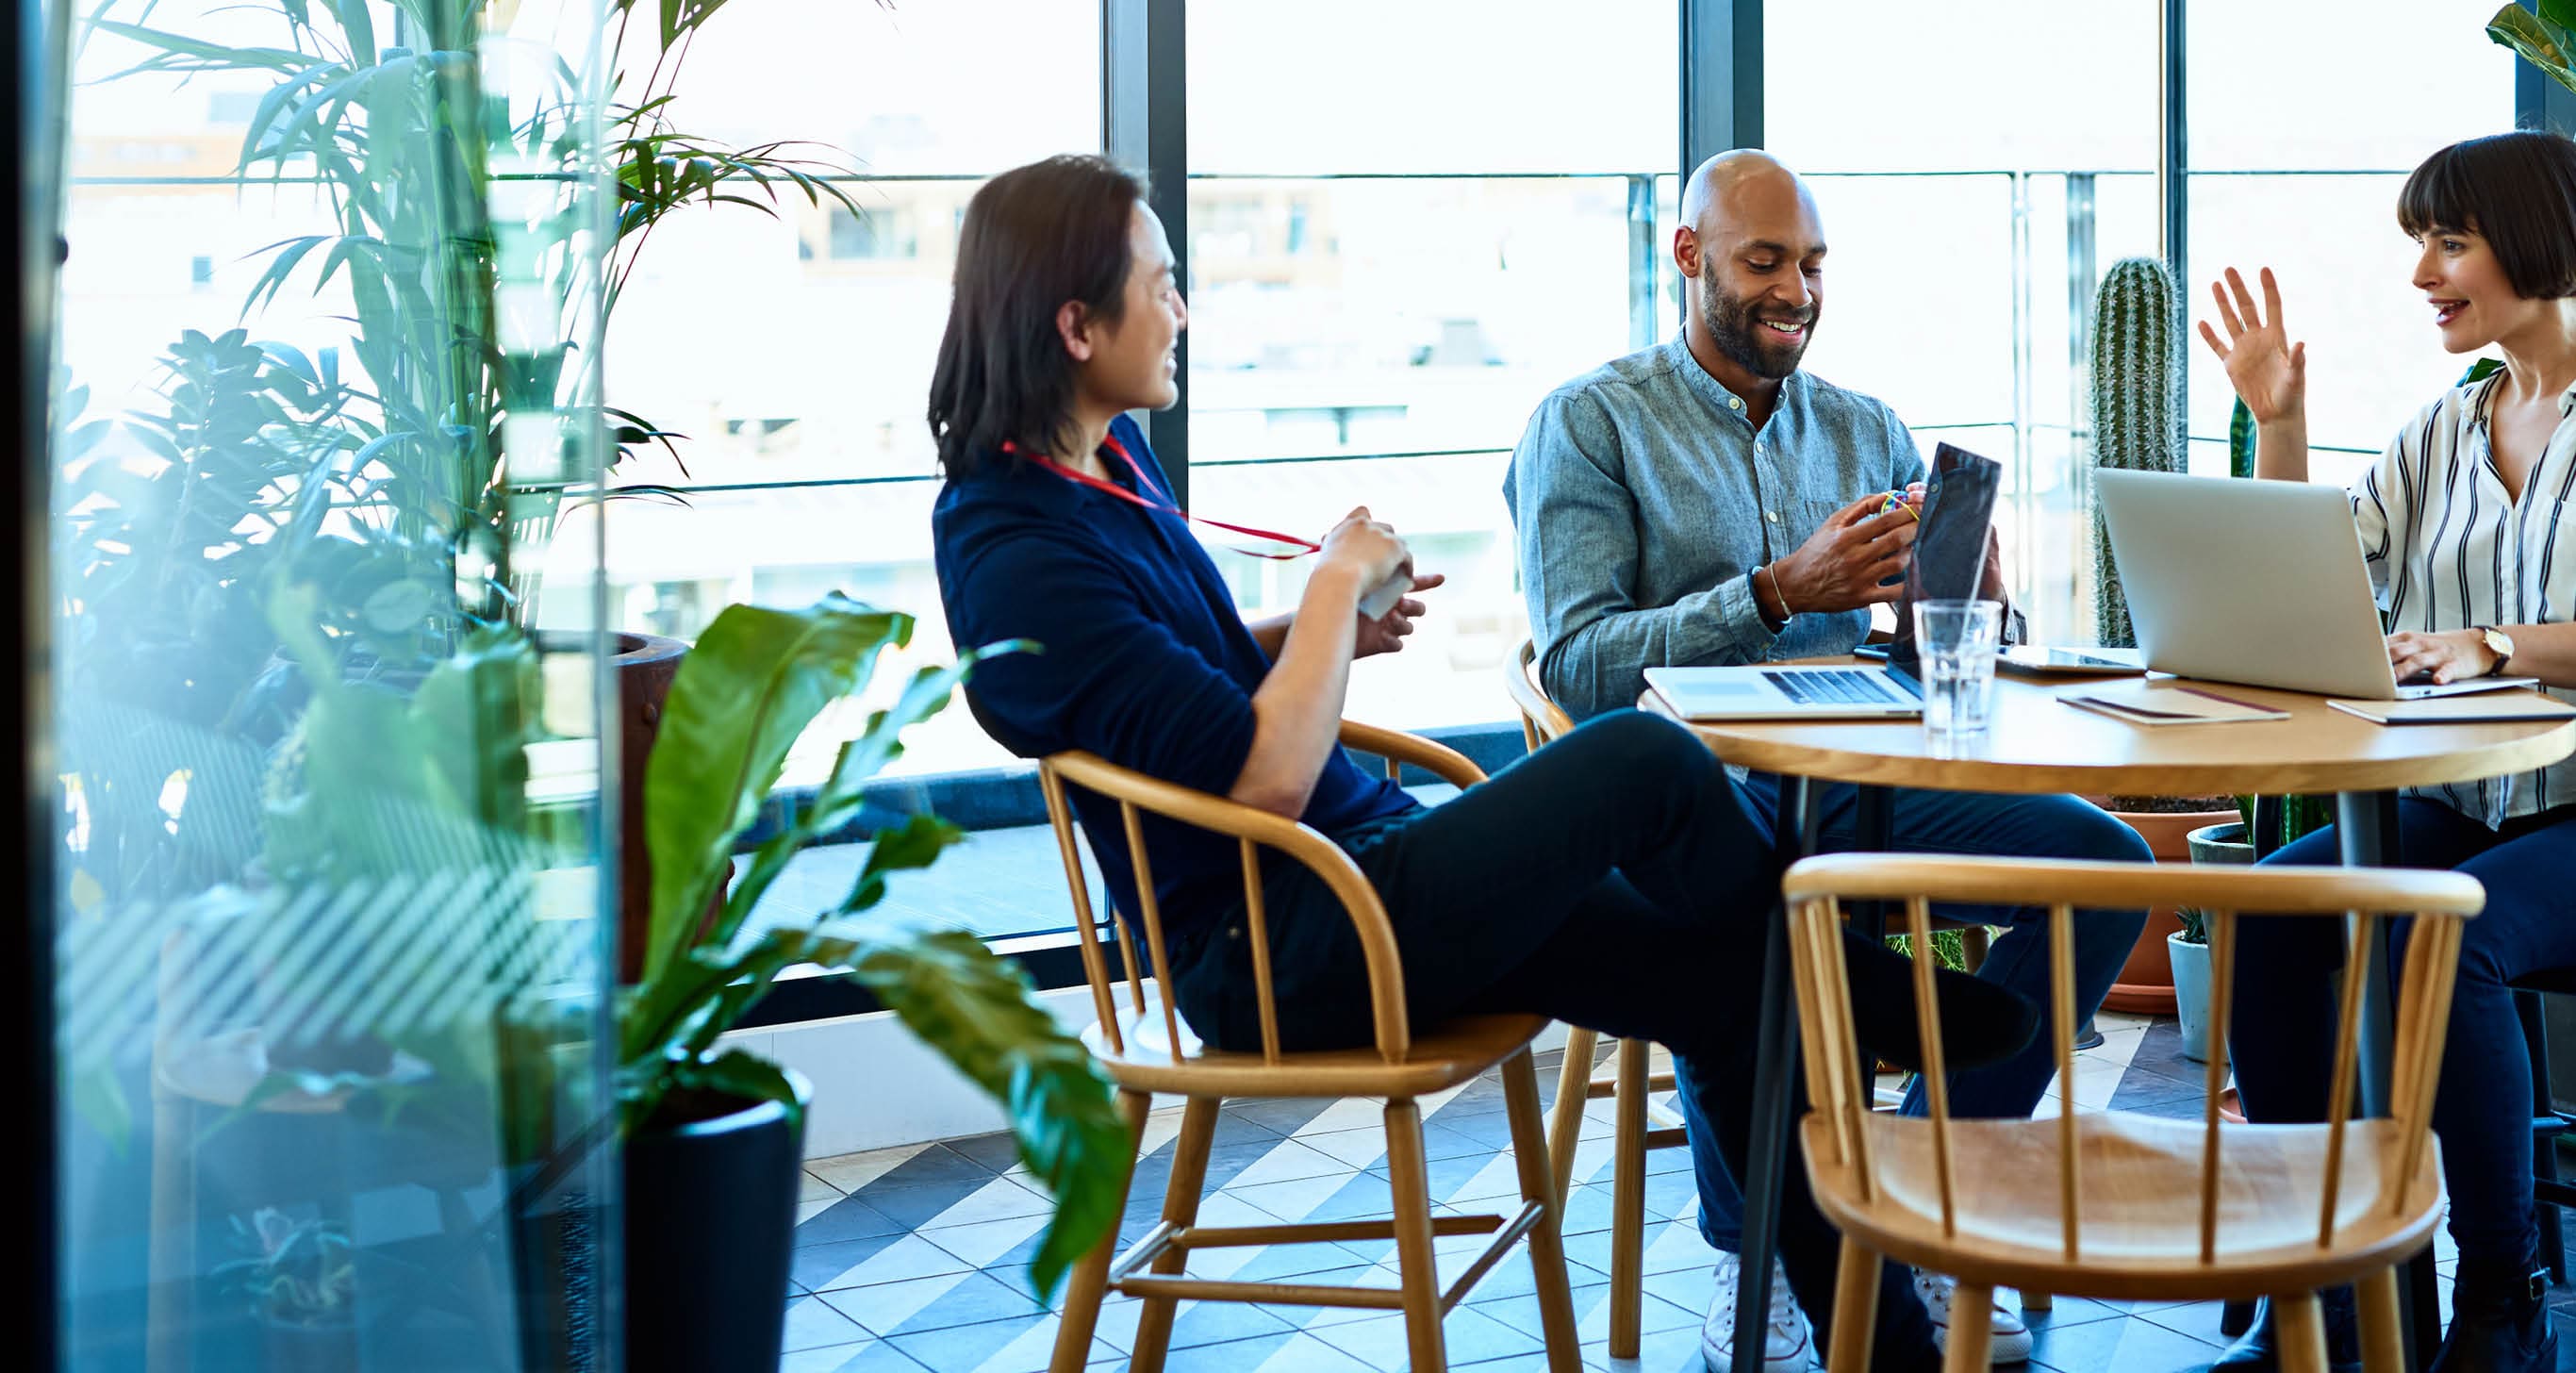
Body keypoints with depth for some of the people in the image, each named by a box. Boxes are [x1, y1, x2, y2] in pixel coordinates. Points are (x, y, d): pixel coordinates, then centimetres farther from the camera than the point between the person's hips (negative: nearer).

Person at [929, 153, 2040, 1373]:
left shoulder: (1108, 455, 9)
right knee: (1643, 760, -18)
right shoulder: (1021, 557, -21)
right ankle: (1860, 994, 10)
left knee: (1729, 991, -2)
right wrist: (1335, 584, -12)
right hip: (1282, 957, -10)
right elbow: (1266, 779, -24)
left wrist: (1325, 633, 7)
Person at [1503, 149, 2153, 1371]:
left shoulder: (1866, 431, 21)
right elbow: (1575, 665, -8)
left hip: (1855, 776, 5)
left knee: (2105, 860, -20)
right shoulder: (1588, 425, 5)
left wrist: (1971, 592, -9)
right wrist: (1778, 594, -18)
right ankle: (1749, 1249, -15)